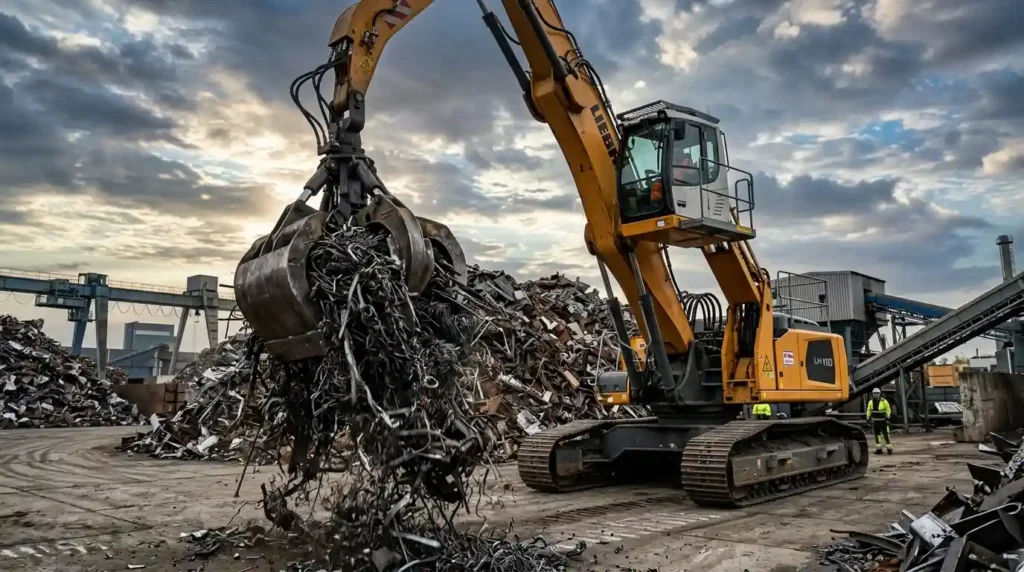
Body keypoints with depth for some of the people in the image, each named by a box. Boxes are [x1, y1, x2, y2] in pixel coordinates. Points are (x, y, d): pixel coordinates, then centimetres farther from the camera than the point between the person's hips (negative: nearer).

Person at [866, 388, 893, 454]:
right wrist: (868, 418, 10)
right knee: (877, 435, 8)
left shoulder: (884, 401, -7)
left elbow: (888, 410, -2)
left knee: (886, 435, -8)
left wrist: (887, 418, -9)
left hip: (883, 421, -4)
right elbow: (869, 411, 13)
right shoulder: (870, 402, 4)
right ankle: (878, 448, 15)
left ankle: (889, 448, -2)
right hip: (875, 421, 4)